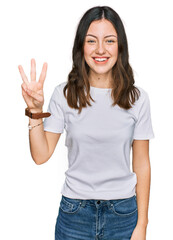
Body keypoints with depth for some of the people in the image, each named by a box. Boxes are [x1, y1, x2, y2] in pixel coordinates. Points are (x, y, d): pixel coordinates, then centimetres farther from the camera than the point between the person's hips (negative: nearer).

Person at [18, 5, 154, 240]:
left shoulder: (137, 98, -6)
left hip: (123, 212, 1)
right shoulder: (64, 94, -7)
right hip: (75, 212, 0)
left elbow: (142, 163, -2)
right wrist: (36, 111, -19)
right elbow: (41, 155, -6)